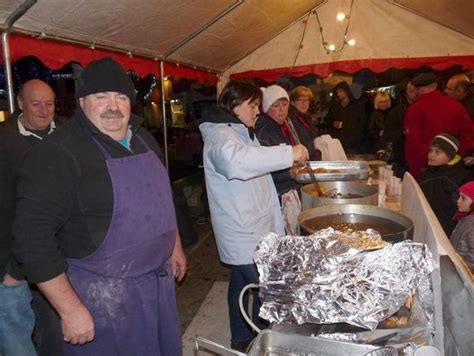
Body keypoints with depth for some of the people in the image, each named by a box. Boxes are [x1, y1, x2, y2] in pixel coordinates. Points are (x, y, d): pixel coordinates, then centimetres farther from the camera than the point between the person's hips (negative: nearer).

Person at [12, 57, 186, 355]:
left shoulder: (143, 139, 4)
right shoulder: (58, 154, -17)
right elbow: (33, 237, -19)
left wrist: (175, 246, 17)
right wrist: (71, 310, -18)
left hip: (159, 280, 7)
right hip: (102, 295, -6)